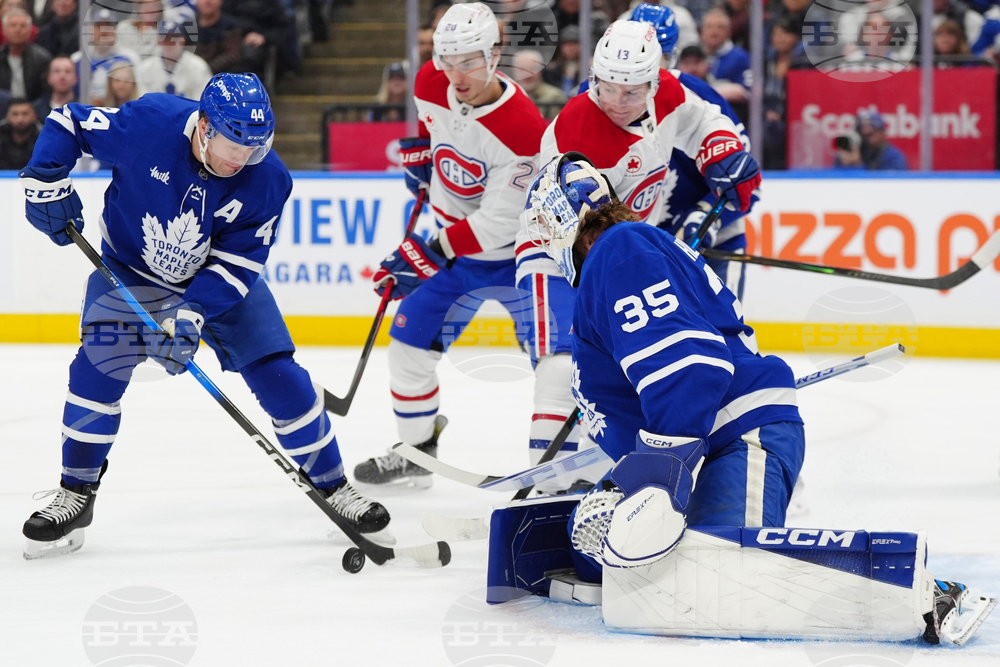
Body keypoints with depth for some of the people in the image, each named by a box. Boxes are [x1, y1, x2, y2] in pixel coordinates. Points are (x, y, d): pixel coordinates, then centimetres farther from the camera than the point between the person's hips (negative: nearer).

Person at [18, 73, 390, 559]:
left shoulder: (266, 180, -24)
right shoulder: (148, 123, -29)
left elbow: (238, 263, -22)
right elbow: (68, 123, -13)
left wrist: (191, 313, -34)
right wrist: (46, 180, -26)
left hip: (221, 281, 1)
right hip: (130, 270, -1)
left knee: (278, 377, -7)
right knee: (98, 366, -19)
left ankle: (333, 487, 10)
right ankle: (75, 495, -3)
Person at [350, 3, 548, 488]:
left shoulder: (522, 130, -31)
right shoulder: (431, 85, -11)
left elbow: (498, 223, -30)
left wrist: (430, 253, -28)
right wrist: (419, 155, 8)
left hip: (516, 252, -6)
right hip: (453, 244, 6)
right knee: (410, 341, 5)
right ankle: (416, 448, 21)